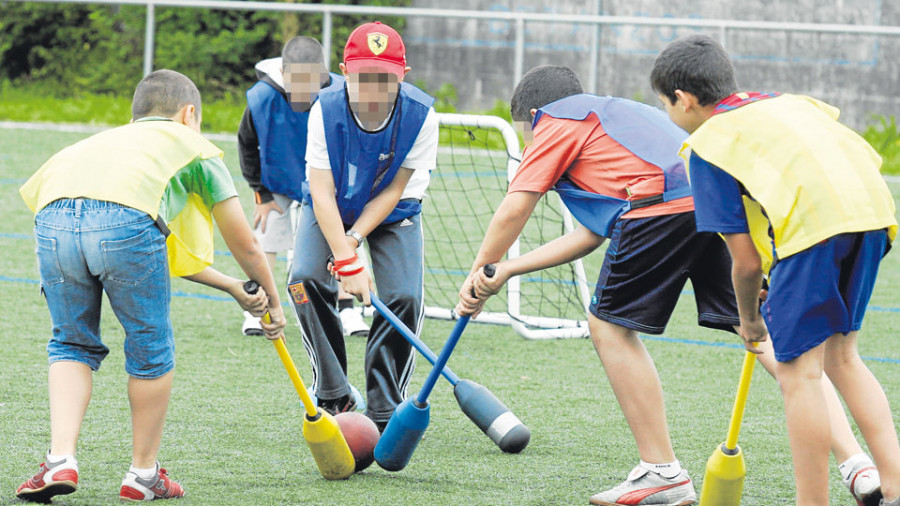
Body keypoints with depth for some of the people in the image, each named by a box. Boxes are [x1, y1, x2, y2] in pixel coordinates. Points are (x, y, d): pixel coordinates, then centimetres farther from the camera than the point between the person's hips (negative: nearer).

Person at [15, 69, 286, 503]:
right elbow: (245, 246, 34)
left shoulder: (108, 139, 44)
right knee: (151, 350, 16)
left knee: (72, 345, 23)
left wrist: (234, 288, 52)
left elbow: (169, 254, 47)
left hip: (53, 219, 4)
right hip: (125, 220, -4)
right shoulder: (193, 146, 30)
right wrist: (273, 300, 50)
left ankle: (60, 460, 7)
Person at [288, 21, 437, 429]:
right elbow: (322, 193, -29)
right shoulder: (326, 111, -28)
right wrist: (347, 262, -38)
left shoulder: (421, 116, -27)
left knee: (404, 296, -17)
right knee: (306, 277, -22)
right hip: (331, 211, 0)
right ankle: (333, 396, -8)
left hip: (392, 213, 0)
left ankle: (384, 413, -4)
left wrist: (353, 240, -28)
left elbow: (393, 192, -18)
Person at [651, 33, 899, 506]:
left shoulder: (707, 145, 12)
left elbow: (746, 261, 8)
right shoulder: (786, 103, 32)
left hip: (814, 219, -7)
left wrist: (749, 319, 28)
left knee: (797, 371, 3)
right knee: (840, 354, 22)